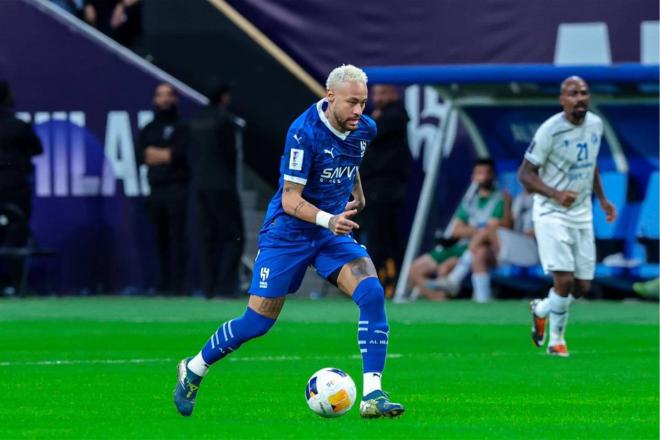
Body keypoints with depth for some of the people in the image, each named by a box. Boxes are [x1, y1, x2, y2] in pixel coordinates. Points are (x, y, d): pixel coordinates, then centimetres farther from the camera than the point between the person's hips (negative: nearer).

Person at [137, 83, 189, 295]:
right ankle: (163, 284, 9)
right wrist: (167, 154, -5)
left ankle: (177, 284, -14)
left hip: (177, 188, -5)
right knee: (161, 239, 6)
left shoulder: (183, 128, 4)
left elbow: (181, 154, -9)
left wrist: (155, 154, -1)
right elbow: (142, 155, 7)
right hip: (156, 189, 5)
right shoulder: (148, 130, 19)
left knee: (177, 237, -11)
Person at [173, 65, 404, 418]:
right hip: (288, 232, -5)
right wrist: (328, 219, -38)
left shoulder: (364, 129, -3)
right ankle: (193, 370, 26)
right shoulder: (304, 132, -24)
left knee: (372, 293, -20)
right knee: (257, 322, -1)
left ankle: (372, 395, -20)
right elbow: (290, 200, -24)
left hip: (334, 231, 5)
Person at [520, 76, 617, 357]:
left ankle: (541, 310, 35)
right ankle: (556, 341, 7)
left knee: (583, 286, 6)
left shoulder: (595, 125, 4)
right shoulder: (550, 130, -17)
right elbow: (525, 173, -15)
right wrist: (556, 194, -29)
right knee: (564, 279, -17)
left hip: (582, 215, 6)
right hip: (552, 214, -6)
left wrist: (602, 199, 19)